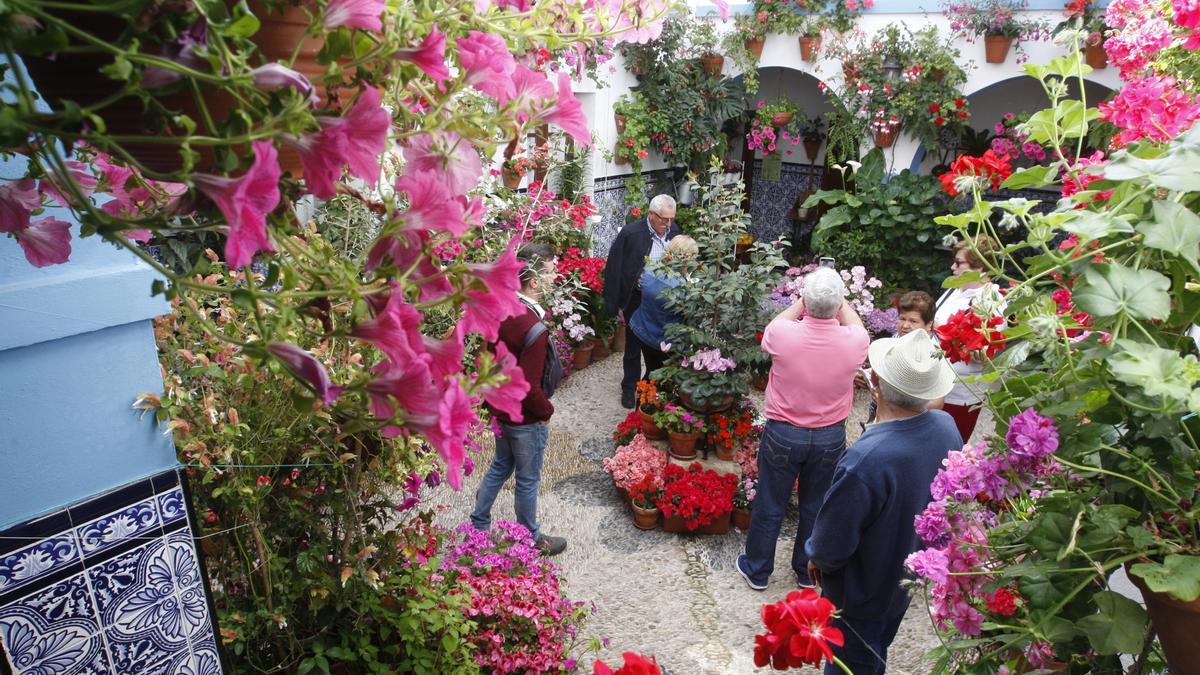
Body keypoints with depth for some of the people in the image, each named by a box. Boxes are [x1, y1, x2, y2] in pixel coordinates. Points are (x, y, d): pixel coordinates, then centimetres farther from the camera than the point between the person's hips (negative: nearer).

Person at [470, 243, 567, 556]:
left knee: (500, 466, 27)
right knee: (528, 480, 14)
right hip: (525, 418, -8)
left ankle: (478, 525, 41)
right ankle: (531, 538, 36)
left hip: (500, 408, 8)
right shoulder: (533, 328, -32)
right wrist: (547, 411, -12)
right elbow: (530, 387, -30)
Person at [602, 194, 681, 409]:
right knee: (634, 345, 10)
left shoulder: (674, 231, -3)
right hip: (636, 300, -4)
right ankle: (629, 388, 27)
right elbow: (613, 269, -14)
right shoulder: (630, 233, -18)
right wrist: (613, 303, -14)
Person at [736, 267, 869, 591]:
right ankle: (807, 571, 40)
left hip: (783, 433, -2)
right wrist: (839, 301, 20)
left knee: (769, 506, 15)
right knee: (816, 508, 21)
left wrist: (802, 302, 14)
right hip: (830, 437, 2)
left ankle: (756, 570, 34)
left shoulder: (783, 333, -23)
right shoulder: (854, 342, -18)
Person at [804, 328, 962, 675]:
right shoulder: (947, 427, -20)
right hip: (910, 578, 6)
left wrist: (815, 558, -7)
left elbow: (830, 548, -28)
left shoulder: (865, 460, -43)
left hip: (861, 594, -6)